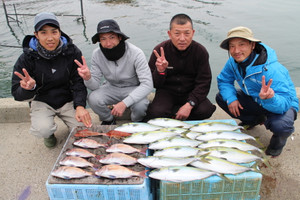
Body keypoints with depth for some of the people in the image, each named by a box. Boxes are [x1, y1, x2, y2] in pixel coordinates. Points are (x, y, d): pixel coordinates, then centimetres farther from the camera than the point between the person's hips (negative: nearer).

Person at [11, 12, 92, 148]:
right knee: (42, 131, -27)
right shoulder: (27, 58, -14)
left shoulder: (72, 52, -11)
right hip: (41, 102, -1)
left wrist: (80, 105, -27)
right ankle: (49, 133, 12)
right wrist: (29, 88, -38)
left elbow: (79, 82, -11)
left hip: (68, 100, 1)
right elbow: (17, 93, -13)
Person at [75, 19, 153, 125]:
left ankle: (137, 123, 4)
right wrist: (88, 78, -36)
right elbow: (95, 86, -11)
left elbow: (147, 84, -29)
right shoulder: (97, 54, -15)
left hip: (133, 88, -2)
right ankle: (108, 121, 7)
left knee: (140, 106, -34)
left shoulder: (135, 53, -26)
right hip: (111, 88, 3)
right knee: (93, 99, -26)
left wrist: (124, 103, -39)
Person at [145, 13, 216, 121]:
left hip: (191, 93, 1)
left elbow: (204, 83, -8)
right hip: (167, 92, -1)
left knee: (205, 111, -26)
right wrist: (160, 71, -31)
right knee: (155, 113, -30)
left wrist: (189, 104, -22)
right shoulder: (160, 50, -11)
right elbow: (153, 84, -7)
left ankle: (170, 114, -4)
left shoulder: (200, 51, -9)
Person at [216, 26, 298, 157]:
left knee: (280, 125, -40)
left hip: (284, 104, -6)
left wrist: (270, 98, -61)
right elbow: (224, 81, -3)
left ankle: (279, 138, 4)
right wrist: (231, 98, -21)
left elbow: (284, 104, -38)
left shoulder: (272, 70, -36)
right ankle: (256, 119, 15)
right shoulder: (233, 62, -16)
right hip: (254, 100, 7)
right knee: (221, 97, -8)